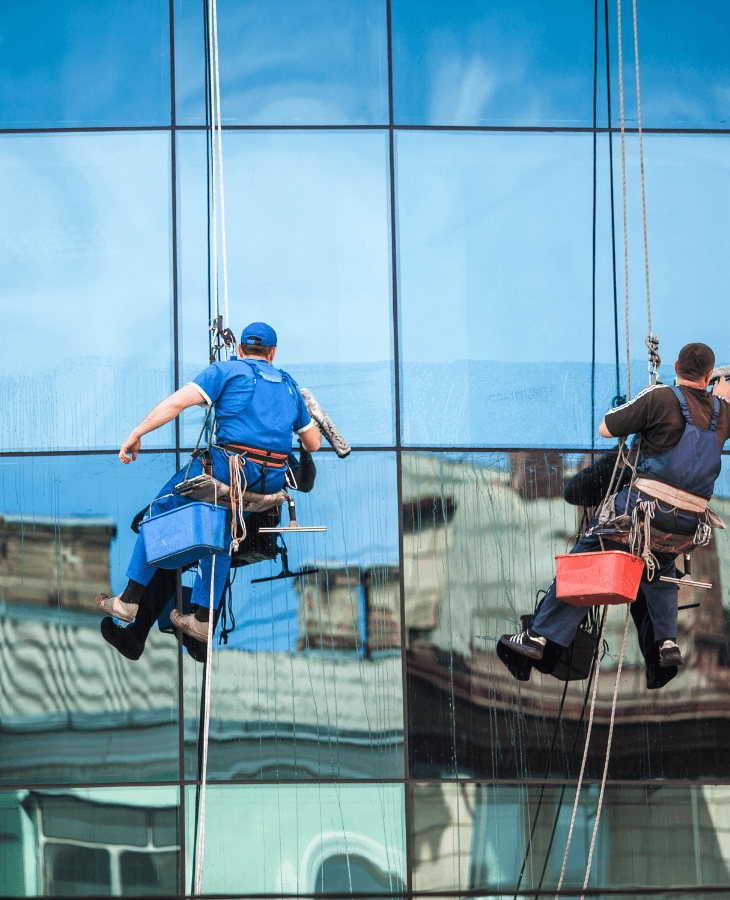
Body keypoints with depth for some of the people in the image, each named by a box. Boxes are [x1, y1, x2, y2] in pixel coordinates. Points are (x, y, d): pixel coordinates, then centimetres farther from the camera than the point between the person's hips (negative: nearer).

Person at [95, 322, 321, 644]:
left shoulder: (227, 371, 7)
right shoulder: (289, 385, 22)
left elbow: (177, 402, -5)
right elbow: (314, 442, 27)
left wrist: (135, 435, -1)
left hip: (230, 465, -5)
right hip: (273, 481, 5)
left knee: (161, 510, 12)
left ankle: (129, 601, 12)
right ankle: (201, 619, 22)